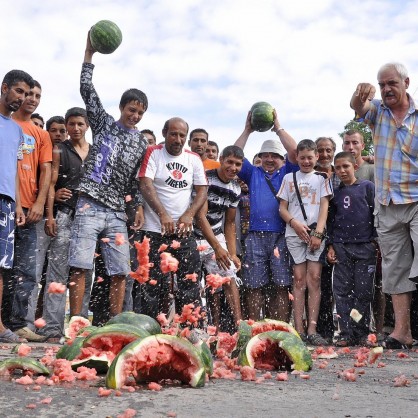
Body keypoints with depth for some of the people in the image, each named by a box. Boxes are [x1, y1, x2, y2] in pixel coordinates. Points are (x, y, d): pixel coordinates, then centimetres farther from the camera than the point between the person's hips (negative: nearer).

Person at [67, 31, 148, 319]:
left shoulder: (142, 143, 15)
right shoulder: (104, 124, 11)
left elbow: (140, 180, 16)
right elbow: (87, 89, 3)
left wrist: (139, 207, 3)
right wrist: (90, 52, 0)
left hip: (117, 212, 3)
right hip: (90, 206, -3)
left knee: (120, 271, 0)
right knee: (80, 267, -10)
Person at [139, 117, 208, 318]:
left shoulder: (194, 159, 11)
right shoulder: (153, 153, 0)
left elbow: (202, 191, 7)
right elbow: (146, 185, -11)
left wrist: (189, 215, -10)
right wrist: (163, 215, -23)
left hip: (184, 232, 3)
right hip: (155, 231, -3)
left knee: (189, 283, 2)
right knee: (153, 286, -2)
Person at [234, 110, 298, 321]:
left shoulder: (287, 173, 14)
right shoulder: (253, 173, 19)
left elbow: (294, 151, -2)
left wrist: (278, 127, 1)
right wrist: (247, 130, 5)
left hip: (281, 236, -1)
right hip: (256, 236, 2)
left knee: (281, 286, -2)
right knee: (254, 286, 1)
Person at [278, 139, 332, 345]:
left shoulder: (322, 178, 13)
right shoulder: (289, 178, 15)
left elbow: (324, 206, 3)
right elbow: (282, 208, 11)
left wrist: (318, 232, -9)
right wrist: (294, 223, -8)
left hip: (315, 233, -1)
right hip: (294, 233, 1)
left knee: (314, 278, -7)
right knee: (299, 279, -2)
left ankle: (312, 330, -8)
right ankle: (299, 330, -2)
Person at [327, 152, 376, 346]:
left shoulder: (367, 187, 4)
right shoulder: (335, 193, 13)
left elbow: (376, 214, 2)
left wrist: (376, 241, -3)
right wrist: (330, 246, 7)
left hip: (365, 246, -3)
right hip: (341, 247, 3)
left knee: (363, 291, 0)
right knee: (342, 291, 0)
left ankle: (361, 333, 8)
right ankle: (346, 333, 5)